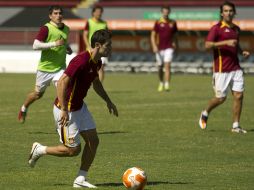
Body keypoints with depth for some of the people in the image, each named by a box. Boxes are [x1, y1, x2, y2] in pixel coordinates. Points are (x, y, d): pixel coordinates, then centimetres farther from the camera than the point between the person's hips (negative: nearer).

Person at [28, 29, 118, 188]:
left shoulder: (97, 62, 3)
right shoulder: (81, 61, -27)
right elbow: (62, 82, -30)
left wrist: (108, 102, 21)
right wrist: (64, 110, -31)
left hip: (79, 106, 9)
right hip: (66, 110, -9)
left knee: (93, 140, 3)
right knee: (73, 149, -3)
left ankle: (81, 179, 11)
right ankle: (39, 150, 17)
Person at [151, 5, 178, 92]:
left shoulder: (173, 23, 6)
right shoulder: (158, 23, 0)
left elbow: (175, 36, 17)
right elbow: (153, 35, 0)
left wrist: (175, 45, 13)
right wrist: (154, 46, -12)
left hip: (169, 48, -1)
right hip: (160, 48, 1)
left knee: (167, 65, -16)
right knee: (160, 67, 9)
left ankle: (167, 85, -22)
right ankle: (161, 83, 32)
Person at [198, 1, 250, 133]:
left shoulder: (236, 29, 14)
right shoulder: (217, 28, -7)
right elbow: (207, 45, -18)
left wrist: (242, 52, 10)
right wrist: (225, 42, -25)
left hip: (235, 68, 6)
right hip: (221, 70, -6)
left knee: (238, 95, -2)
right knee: (220, 98, -2)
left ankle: (235, 126, 4)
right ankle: (205, 114, 26)